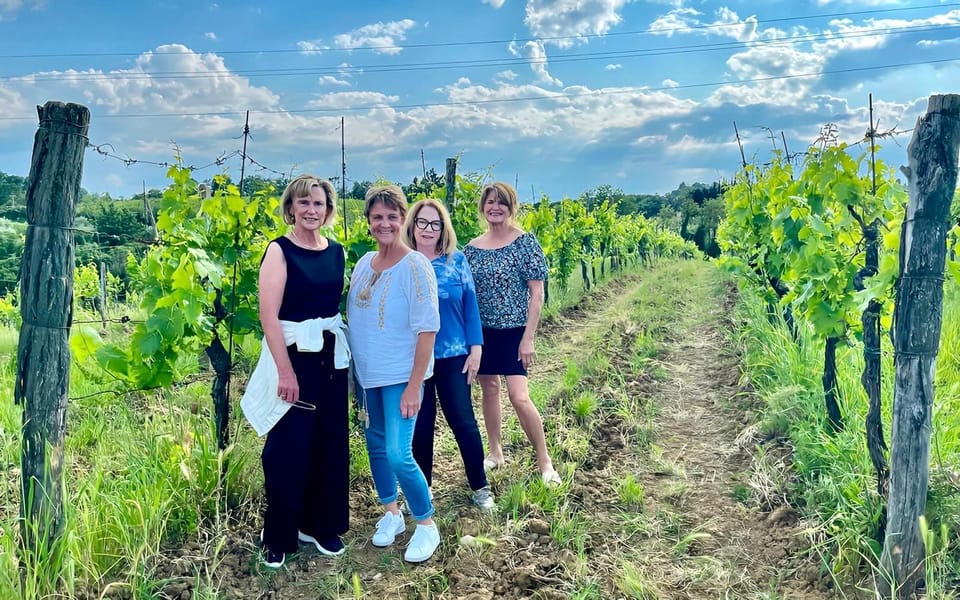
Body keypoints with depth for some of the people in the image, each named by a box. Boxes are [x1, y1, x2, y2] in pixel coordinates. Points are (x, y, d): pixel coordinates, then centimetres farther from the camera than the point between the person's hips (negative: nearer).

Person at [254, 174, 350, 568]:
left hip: (332, 357, 6)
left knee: (331, 442, 11)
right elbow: (268, 315, -16)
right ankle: (277, 536, 20)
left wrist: (347, 352, 7)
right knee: (288, 446, 2)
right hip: (293, 356, -5)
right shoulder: (280, 250, -9)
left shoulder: (337, 252, 7)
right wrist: (285, 371, -20)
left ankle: (321, 525, 28)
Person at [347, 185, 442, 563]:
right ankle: (391, 514, 36)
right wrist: (351, 371, 11)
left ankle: (426, 525, 12)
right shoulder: (363, 263, 4)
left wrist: (414, 386, -19)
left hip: (400, 376, -7)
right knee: (376, 445, 16)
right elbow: (354, 319, 13)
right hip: (366, 374, 7)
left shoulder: (415, 266, -15)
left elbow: (427, 329, -17)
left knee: (398, 454, -10)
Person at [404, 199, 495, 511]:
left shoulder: (457, 259, 0)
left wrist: (475, 348, -3)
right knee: (419, 425, 10)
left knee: (463, 421, 5)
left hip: (453, 356, 0)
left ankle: (480, 487, 22)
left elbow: (470, 306, 2)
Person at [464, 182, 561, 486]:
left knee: (519, 396, -11)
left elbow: (537, 292, -10)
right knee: (489, 390, 11)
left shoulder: (525, 241, -8)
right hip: (481, 331, 4)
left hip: (514, 331, -4)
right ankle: (495, 452, 28)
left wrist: (528, 337, -14)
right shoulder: (472, 248, 4)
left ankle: (544, 459, 6)